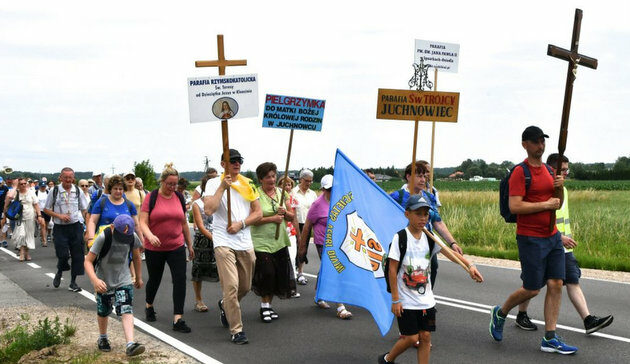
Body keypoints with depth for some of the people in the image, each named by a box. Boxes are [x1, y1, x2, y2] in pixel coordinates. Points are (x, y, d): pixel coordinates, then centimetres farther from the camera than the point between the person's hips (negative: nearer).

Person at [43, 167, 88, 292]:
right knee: (63, 255, -9)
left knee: (77, 255, 3)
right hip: (60, 227, -2)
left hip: (75, 226, 2)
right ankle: (59, 273, 24)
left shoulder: (78, 191, 4)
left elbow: (84, 210, 9)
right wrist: (59, 215, -10)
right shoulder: (54, 191, -2)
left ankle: (73, 282, 17)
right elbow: (46, 209, 5)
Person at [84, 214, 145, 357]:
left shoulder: (133, 238, -14)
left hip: (123, 280, 1)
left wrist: (139, 277, 15)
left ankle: (130, 344, -24)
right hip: (104, 282, -1)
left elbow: (136, 256, 5)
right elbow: (88, 261, -25)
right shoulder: (103, 238, -25)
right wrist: (95, 280, -40)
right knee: (103, 312, 17)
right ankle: (102, 338, 43)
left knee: (127, 310, -16)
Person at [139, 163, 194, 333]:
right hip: (154, 249, -2)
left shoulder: (179, 198, 5)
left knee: (180, 279, -10)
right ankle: (149, 305, 44)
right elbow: (143, 222, -13)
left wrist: (190, 245, 17)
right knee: (154, 279, 15)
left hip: (176, 247, 2)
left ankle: (178, 319, -9)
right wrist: (150, 235, -32)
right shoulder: (151, 198, -7)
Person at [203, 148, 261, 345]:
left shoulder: (248, 184, 10)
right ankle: (236, 330, -2)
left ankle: (225, 306, 45)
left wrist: (241, 224, -7)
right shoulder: (214, 183, -1)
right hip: (224, 242, -5)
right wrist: (222, 187, -16)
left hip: (245, 243, 5)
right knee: (231, 287, -12)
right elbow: (209, 209, -17)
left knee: (245, 287, 15)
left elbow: (258, 212, 8)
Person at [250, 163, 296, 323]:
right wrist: (272, 219, -17)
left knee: (278, 275, 6)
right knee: (267, 273, -12)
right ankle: (264, 306, 7)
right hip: (261, 242, -5)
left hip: (280, 241, 5)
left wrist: (285, 212, -7)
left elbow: (291, 216, 14)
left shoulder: (281, 192, 10)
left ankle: (268, 305, 22)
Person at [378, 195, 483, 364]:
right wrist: (395, 299, -12)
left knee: (425, 337, 6)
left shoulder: (429, 238, 3)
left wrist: (469, 265, -26)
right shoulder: (400, 237, -12)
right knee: (411, 337, -1)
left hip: (426, 299, 5)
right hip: (406, 301, -5)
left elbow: (450, 253, -9)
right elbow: (392, 270, -12)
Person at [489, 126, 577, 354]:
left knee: (556, 285, 1)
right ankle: (500, 314, 26)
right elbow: (514, 207, -22)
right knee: (532, 289, -1)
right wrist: (545, 204, -18)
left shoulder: (548, 170, 13)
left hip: (552, 236, 7)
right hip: (531, 239, -7)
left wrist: (560, 188, -1)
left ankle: (550, 339, 7)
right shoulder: (520, 172, -11)